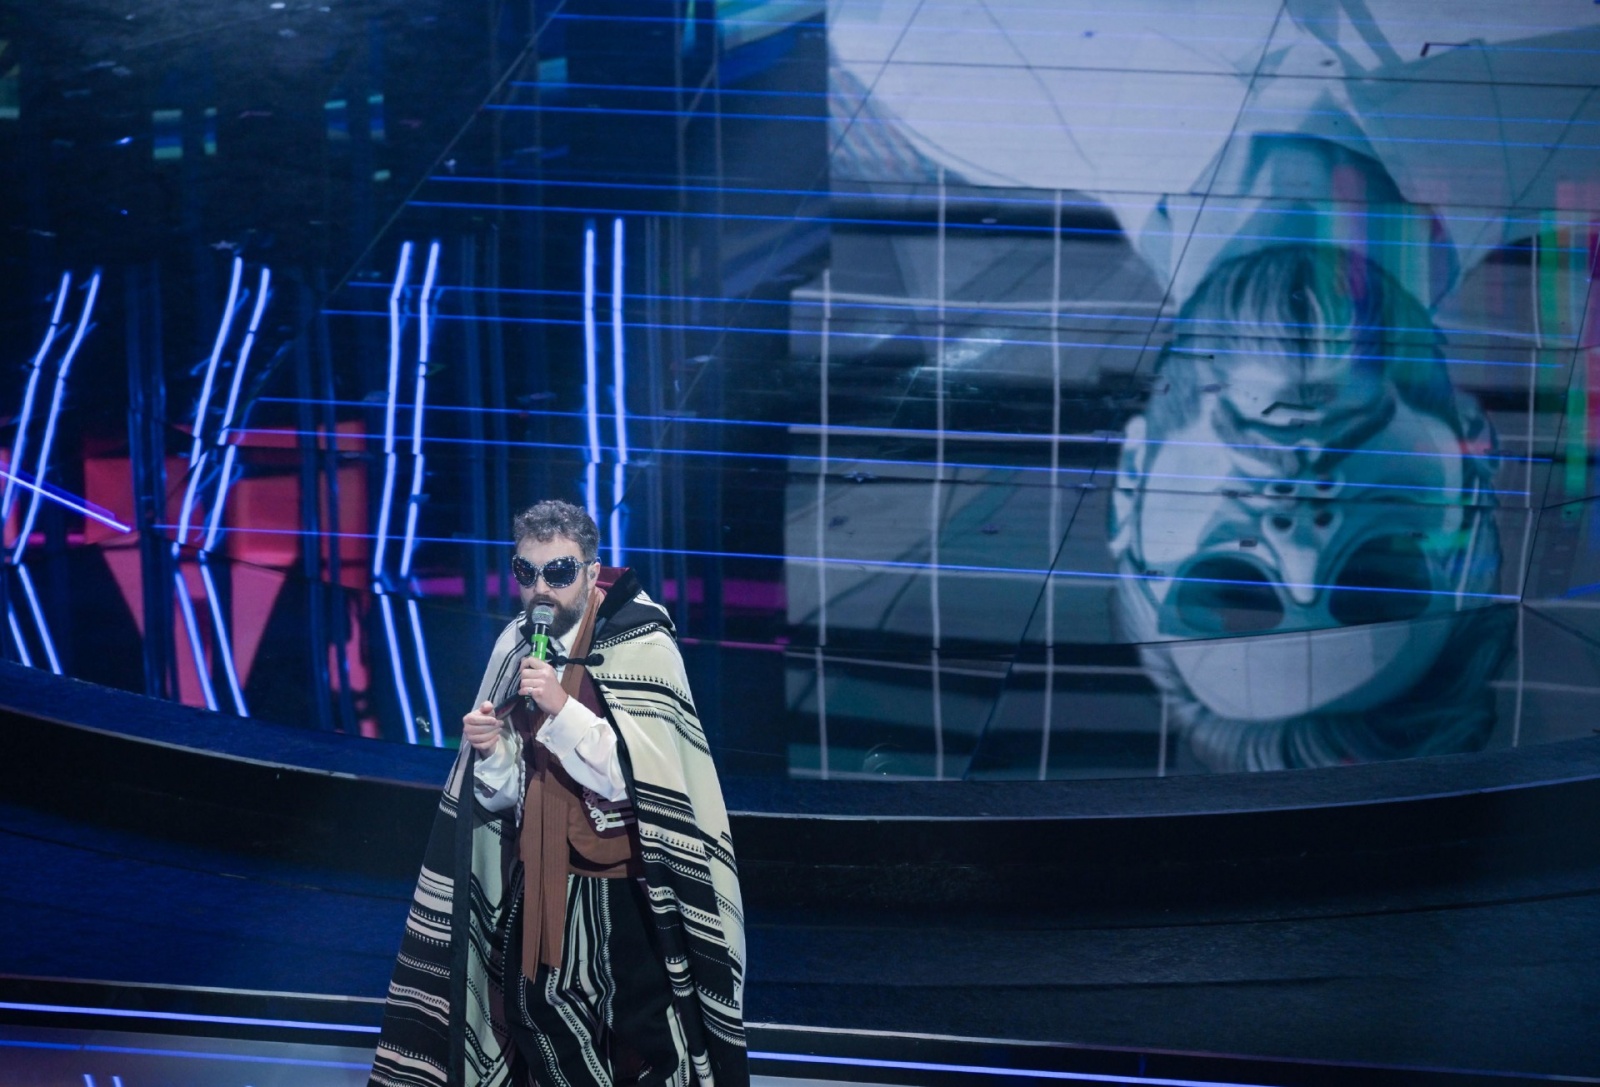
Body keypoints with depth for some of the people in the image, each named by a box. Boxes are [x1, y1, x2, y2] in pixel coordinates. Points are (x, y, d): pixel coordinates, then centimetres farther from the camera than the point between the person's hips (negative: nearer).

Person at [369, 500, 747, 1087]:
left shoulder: (640, 646, -10)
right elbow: (504, 793, 8)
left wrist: (561, 710, -25)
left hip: (623, 894, -5)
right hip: (538, 880, 5)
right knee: (534, 1021, 7)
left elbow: (644, 779, -19)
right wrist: (490, 751, -13)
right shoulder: (516, 649, 6)